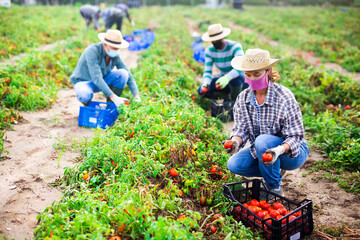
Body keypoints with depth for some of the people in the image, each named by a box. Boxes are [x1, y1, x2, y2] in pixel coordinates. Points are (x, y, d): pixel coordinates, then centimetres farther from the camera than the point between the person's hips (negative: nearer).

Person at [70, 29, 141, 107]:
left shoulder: (115, 56, -12)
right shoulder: (92, 51, -30)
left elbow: (128, 76, -9)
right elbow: (96, 78, -36)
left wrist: (136, 96, -23)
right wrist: (113, 97, -41)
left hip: (102, 82, 5)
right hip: (83, 82, -5)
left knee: (123, 73, -20)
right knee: (86, 96, -41)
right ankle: (86, 102, -2)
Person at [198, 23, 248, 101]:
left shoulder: (235, 46, -23)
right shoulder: (209, 51, -8)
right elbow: (207, 71, -12)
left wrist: (227, 77, -56)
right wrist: (206, 83, -36)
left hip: (240, 78, -4)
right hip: (224, 78, 5)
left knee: (234, 79, -41)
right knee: (201, 90, -14)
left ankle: (236, 100, -12)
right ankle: (229, 96, -5)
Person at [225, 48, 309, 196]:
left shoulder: (284, 97, -22)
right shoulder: (243, 98, -6)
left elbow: (295, 136, -21)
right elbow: (241, 129, -6)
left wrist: (279, 150, -41)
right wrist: (235, 141, -31)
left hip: (292, 152, -5)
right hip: (260, 150, 5)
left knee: (263, 141, -35)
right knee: (234, 165, -16)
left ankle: (274, 187, -10)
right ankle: (277, 171, 8)